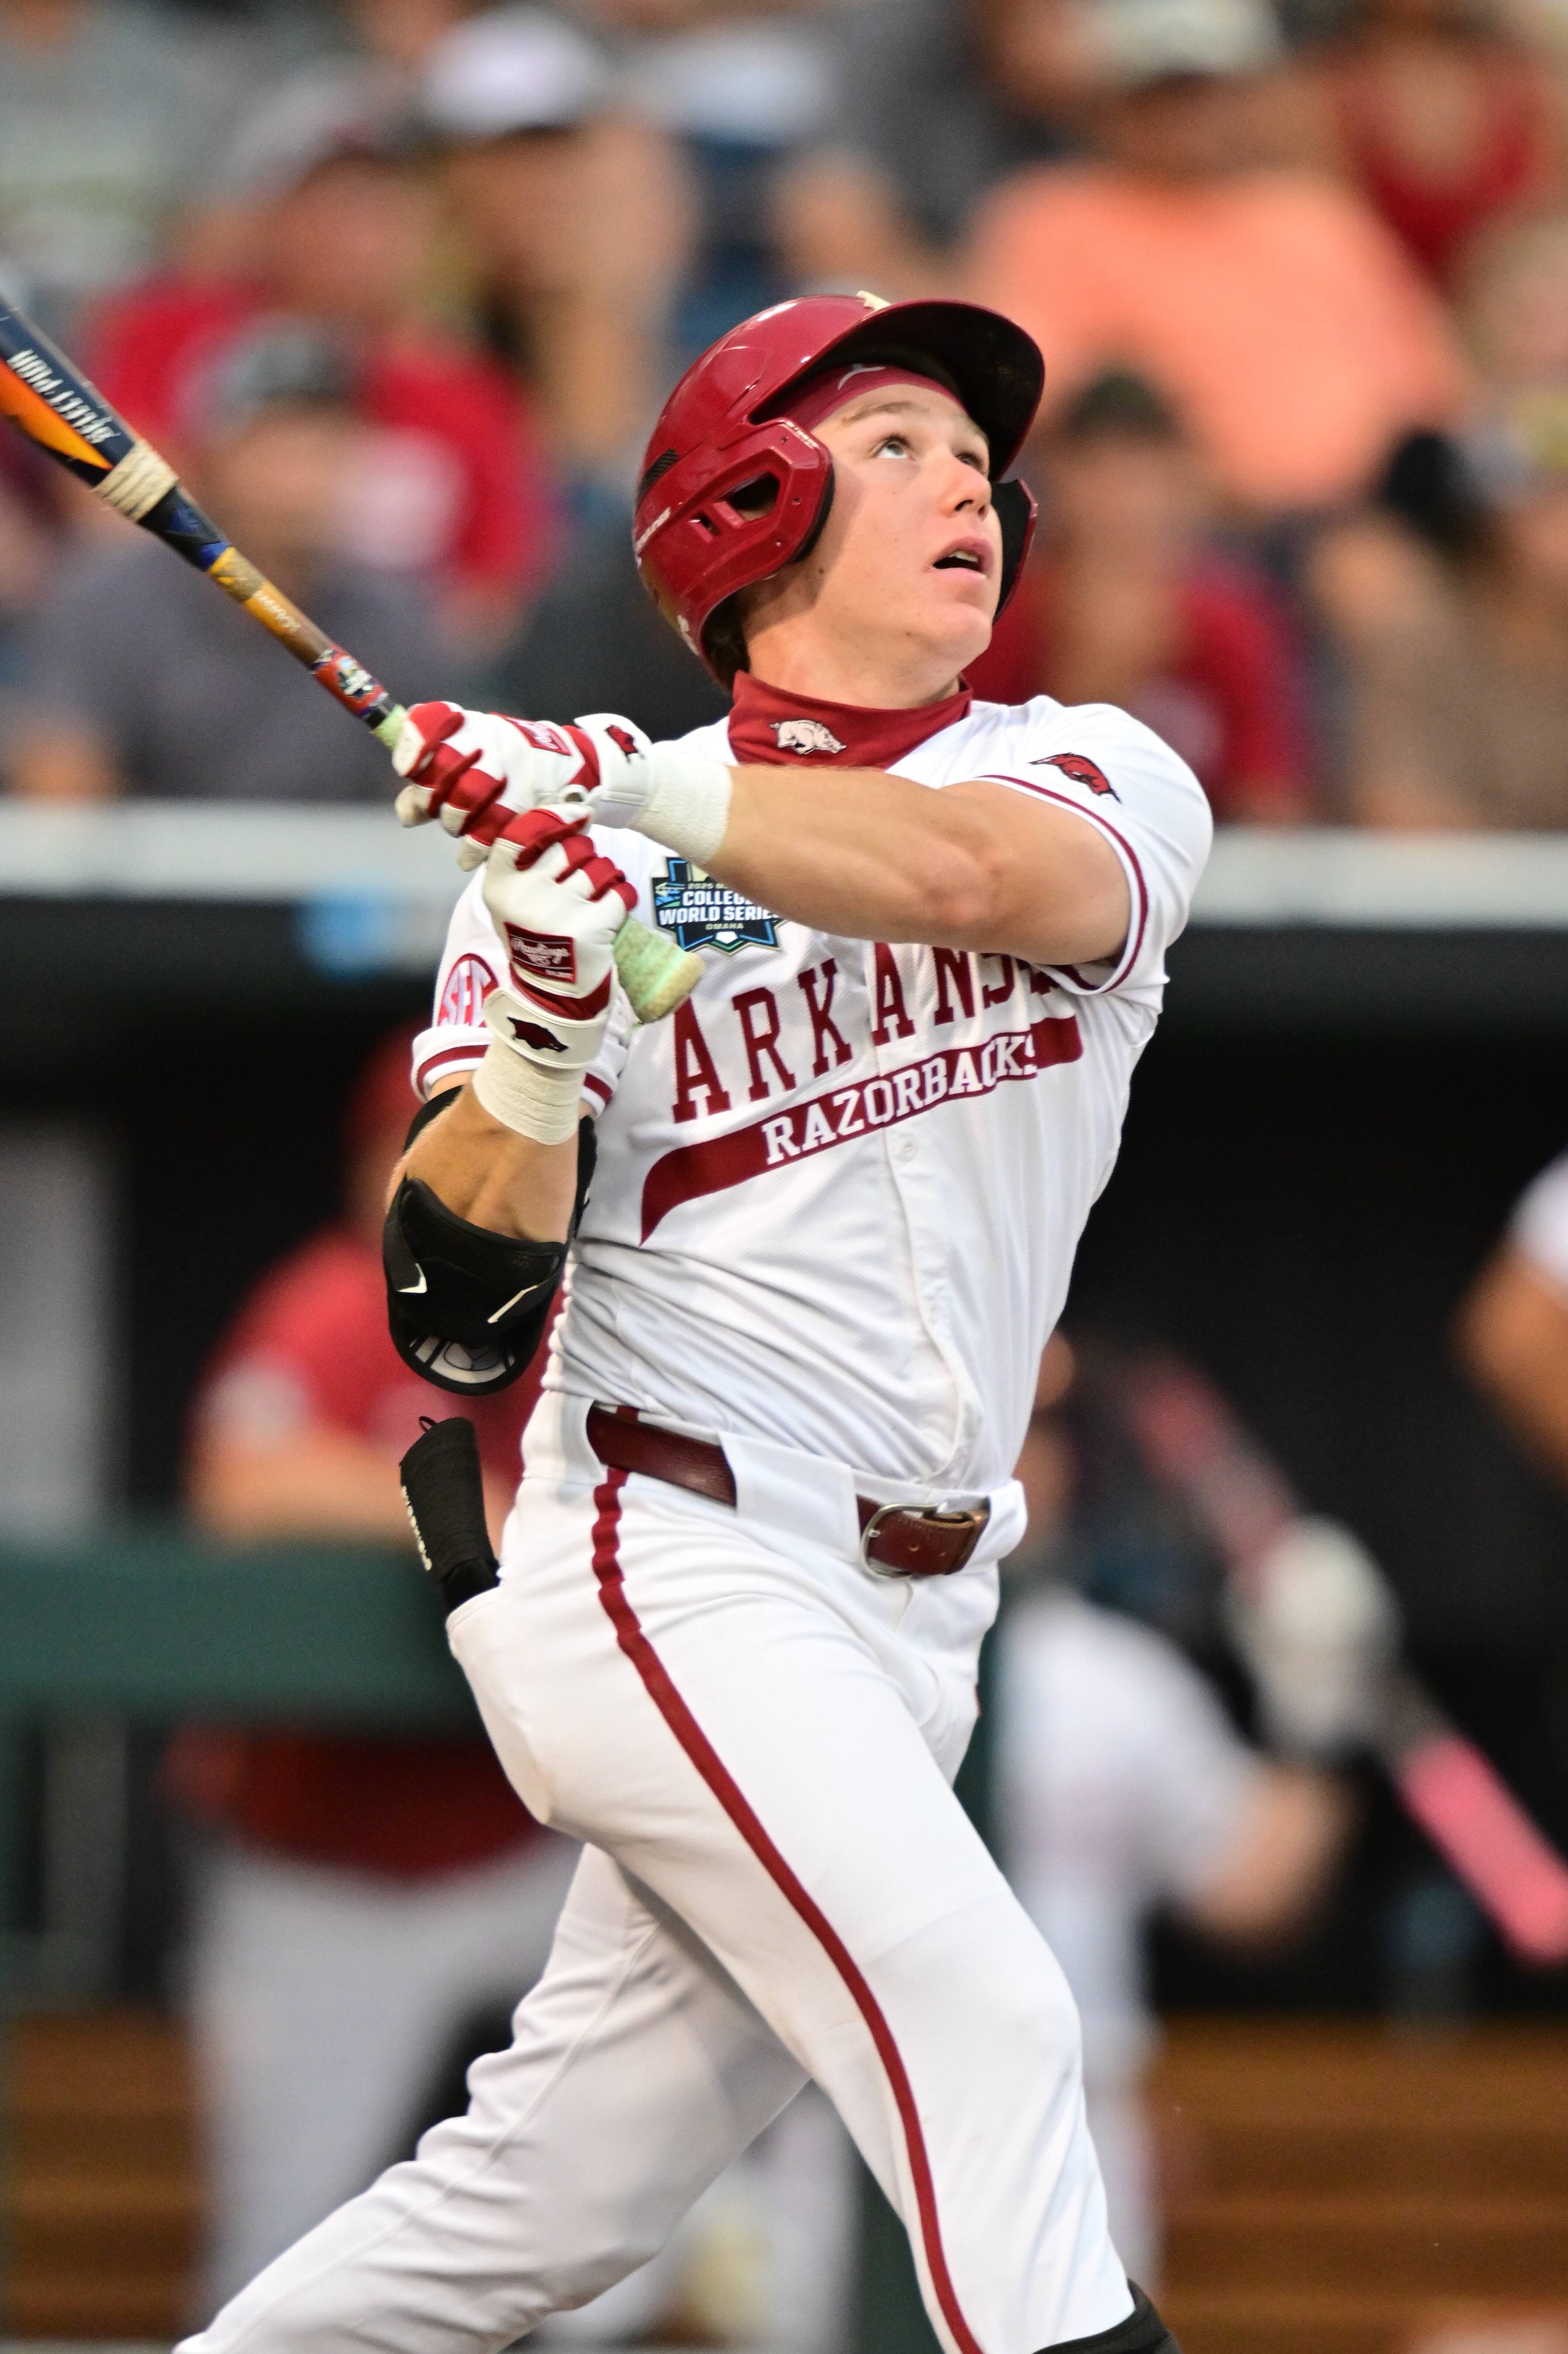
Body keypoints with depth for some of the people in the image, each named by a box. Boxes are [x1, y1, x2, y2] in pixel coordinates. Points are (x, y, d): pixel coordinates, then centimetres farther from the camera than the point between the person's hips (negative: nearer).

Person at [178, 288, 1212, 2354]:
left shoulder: (1098, 783, 5)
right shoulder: (564, 860, -1)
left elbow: (984, 872, -22)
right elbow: (452, 1318, -7)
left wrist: (641, 796, -34)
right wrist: (541, 1033, -25)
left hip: (904, 1626, 4)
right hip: (676, 1558, -4)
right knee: (975, 2018, -22)